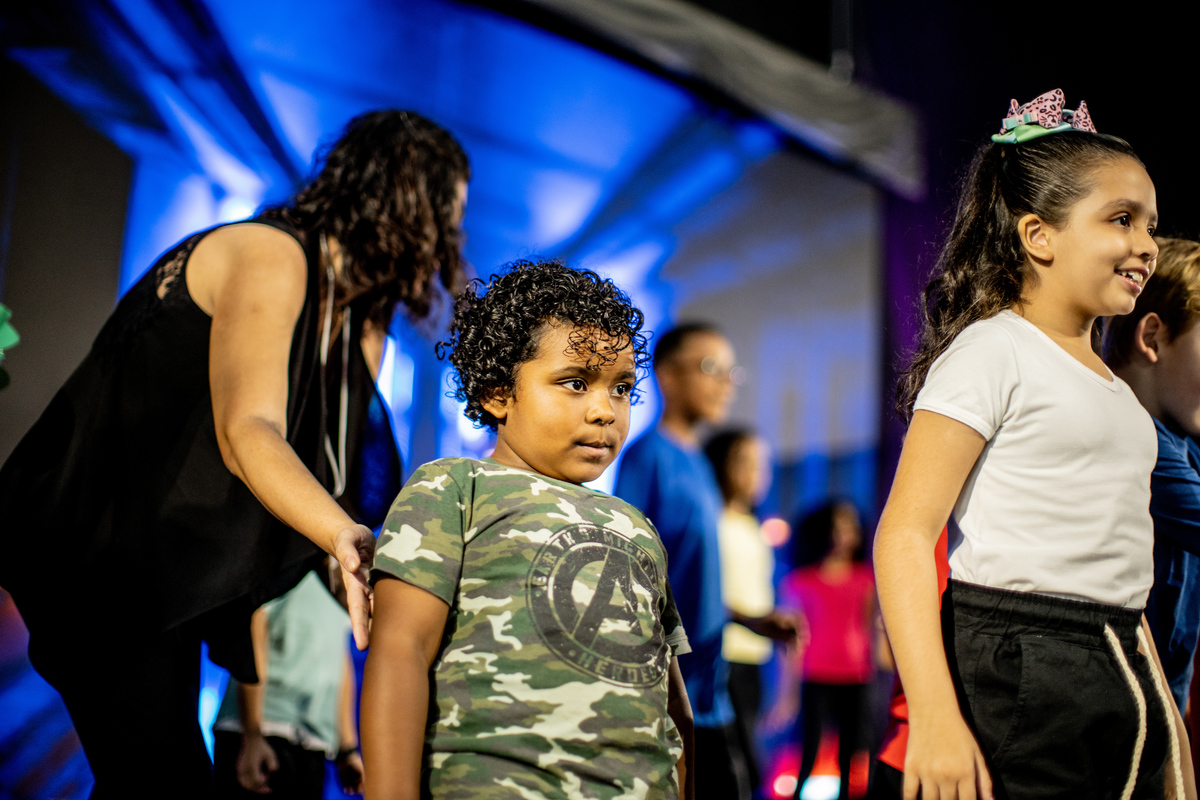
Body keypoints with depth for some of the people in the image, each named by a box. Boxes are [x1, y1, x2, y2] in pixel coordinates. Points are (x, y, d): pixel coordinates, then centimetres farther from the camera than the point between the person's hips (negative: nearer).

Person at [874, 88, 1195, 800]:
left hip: (1123, 684, 8)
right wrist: (934, 715, -25)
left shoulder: (1113, 388, 18)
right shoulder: (992, 351, -8)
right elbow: (905, 535, -17)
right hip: (1014, 681, -8)